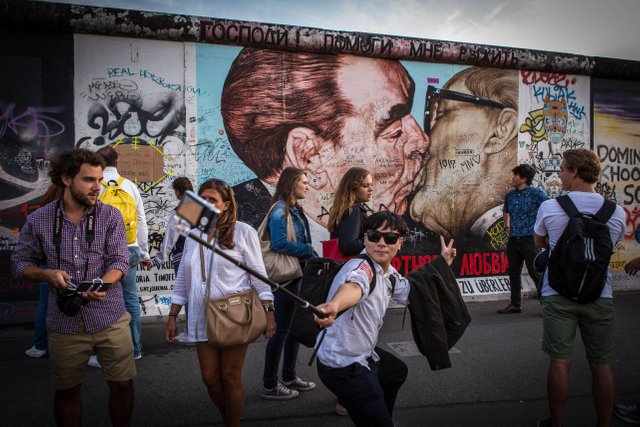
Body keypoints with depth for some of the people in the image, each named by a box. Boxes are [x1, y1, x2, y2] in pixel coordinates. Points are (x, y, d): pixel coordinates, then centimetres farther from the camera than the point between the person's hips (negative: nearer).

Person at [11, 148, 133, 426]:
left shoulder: (110, 216, -2)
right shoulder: (38, 220, 0)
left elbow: (119, 261, -8)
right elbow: (20, 263, 8)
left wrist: (102, 284, -28)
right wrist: (47, 274, -13)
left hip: (110, 319, 0)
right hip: (65, 323, 1)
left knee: (122, 384, 8)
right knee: (66, 391, 16)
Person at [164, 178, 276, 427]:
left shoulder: (243, 232, -5)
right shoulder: (193, 235, 10)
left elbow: (259, 275, -6)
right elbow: (182, 281, 14)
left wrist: (268, 311, -12)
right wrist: (172, 317, 11)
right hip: (203, 317, 5)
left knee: (230, 378, 3)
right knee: (210, 379, 8)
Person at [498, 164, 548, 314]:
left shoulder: (535, 193, -8)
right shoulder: (510, 195, 11)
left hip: (529, 239, -6)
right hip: (513, 240, 6)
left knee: (536, 273, -5)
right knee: (514, 272, 11)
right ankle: (515, 304, 21)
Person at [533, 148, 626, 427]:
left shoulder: (549, 207, -7)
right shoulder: (617, 213, -1)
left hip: (559, 295, -2)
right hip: (600, 297, 2)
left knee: (559, 362, 5)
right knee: (602, 365, 11)